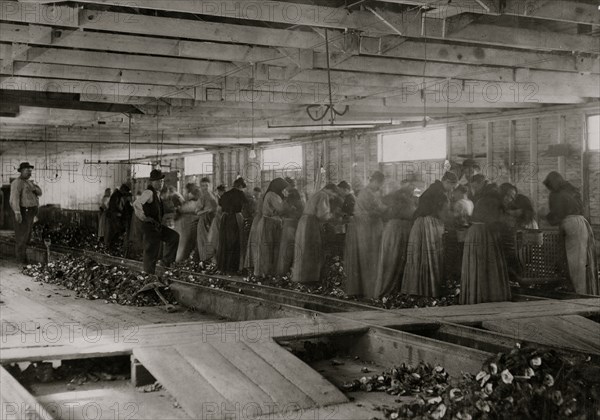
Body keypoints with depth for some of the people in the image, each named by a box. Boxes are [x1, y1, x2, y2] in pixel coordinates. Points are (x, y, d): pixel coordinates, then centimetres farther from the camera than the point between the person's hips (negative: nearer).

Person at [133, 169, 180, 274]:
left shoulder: (156, 193, 12)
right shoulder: (149, 192, -18)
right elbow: (136, 204, -32)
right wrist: (143, 217, -23)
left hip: (158, 226, 9)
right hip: (149, 227, -9)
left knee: (174, 236, 0)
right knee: (151, 253, -2)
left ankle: (166, 261, 10)